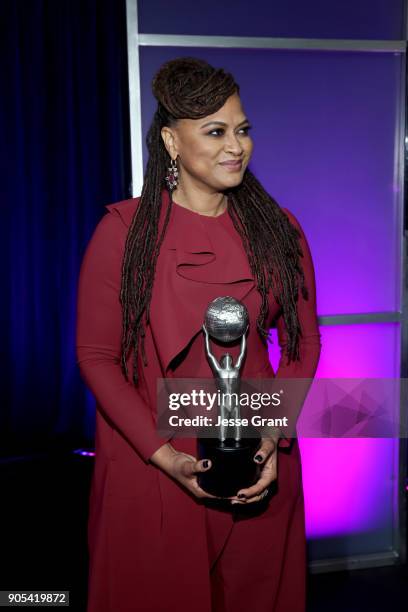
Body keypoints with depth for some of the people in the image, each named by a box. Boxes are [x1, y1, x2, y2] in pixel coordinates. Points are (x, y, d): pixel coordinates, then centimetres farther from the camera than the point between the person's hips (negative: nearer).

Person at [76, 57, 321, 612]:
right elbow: (95, 355, -8)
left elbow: (304, 341, 4)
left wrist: (275, 434, -10)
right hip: (147, 464, -2)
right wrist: (163, 454, -15)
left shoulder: (279, 230, 0)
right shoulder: (124, 229, -9)